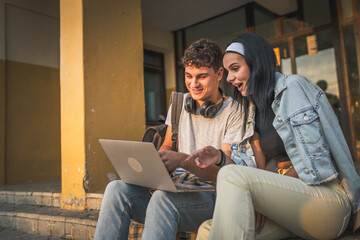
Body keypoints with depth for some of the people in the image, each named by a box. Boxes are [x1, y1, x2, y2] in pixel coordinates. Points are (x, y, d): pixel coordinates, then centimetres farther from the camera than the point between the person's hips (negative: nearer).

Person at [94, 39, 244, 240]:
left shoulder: (234, 112, -6)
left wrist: (182, 160, -29)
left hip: (212, 196, -5)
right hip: (177, 188, 6)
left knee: (163, 198, -37)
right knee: (117, 189, -21)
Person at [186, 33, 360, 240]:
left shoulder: (293, 86, -6)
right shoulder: (254, 108, 18)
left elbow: (313, 162, -14)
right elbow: (249, 168, 13)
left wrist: (270, 193, -10)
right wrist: (220, 158, -5)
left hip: (326, 196, -6)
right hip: (289, 193, 6)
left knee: (232, 176, -29)